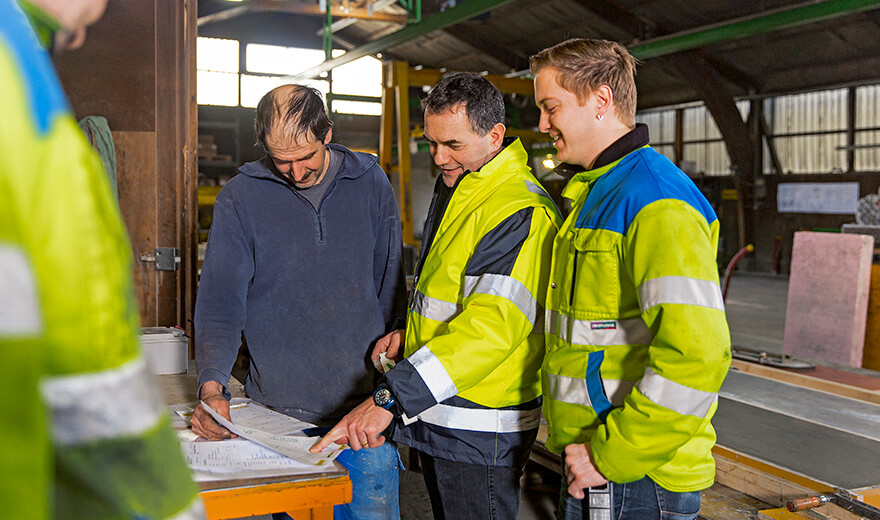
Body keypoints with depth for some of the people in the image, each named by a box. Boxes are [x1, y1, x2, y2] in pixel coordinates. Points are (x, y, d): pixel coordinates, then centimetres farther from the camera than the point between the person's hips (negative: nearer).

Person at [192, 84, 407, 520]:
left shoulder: (370, 183, 3)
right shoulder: (239, 199, -3)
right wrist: (212, 385, -20)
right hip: (281, 411, -1)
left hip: (365, 402, 1)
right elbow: (219, 303, -7)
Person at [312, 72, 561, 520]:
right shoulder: (452, 188, 12)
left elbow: (490, 326, -31)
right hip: (433, 414, 9)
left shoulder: (520, 212, -20)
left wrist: (389, 398, -33)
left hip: (480, 430, -9)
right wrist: (411, 332, 5)